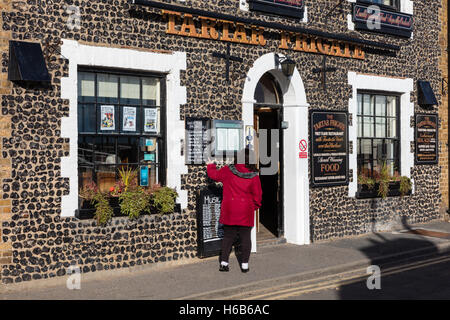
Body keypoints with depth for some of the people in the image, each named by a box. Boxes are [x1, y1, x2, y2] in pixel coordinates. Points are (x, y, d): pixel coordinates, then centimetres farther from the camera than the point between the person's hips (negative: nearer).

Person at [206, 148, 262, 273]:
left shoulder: (228, 171, -6)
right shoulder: (254, 177, -7)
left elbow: (214, 174, 9)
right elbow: (257, 195, -2)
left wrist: (210, 165, 29)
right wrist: (255, 206, 17)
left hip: (229, 211, 1)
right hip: (245, 212, -1)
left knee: (228, 236, 11)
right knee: (245, 237, 8)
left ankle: (224, 262, 10)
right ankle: (244, 264, 10)